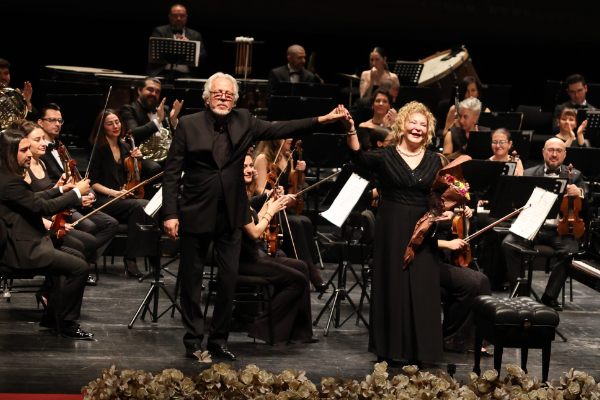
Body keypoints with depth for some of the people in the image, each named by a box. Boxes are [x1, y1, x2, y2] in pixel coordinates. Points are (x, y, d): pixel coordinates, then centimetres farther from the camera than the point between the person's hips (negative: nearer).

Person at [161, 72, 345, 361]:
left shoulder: (244, 122, 5)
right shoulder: (189, 125, -4)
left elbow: (279, 130, 1)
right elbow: (172, 172, -5)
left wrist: (320, 121, -10)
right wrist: (170, 214, -12)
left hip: (231, 216, 3)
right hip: (195, 215, -3)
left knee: (229, 278, 5)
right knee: (192, 280, 5)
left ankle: (219, 340, 17)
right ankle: (193, 340, 17)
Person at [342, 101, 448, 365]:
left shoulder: (434, 162, 9)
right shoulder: (385, 156, -1)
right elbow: (359, 157, -20)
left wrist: (446, 211, -6)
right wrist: (351, 130, -35)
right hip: (391, 229, -2)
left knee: (421, 288, 2)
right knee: (390, 285, 2)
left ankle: (416, 352, 11)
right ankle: (387, 350, 12)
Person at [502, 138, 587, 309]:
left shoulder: (574, 176, 12)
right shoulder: (530, 174, 15)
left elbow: (587, 194, -3)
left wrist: (579, 193, -26)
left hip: (560, 229, -1)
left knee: (570, 249, -31)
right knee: (508, 243, -25)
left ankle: (550, 296, -17)